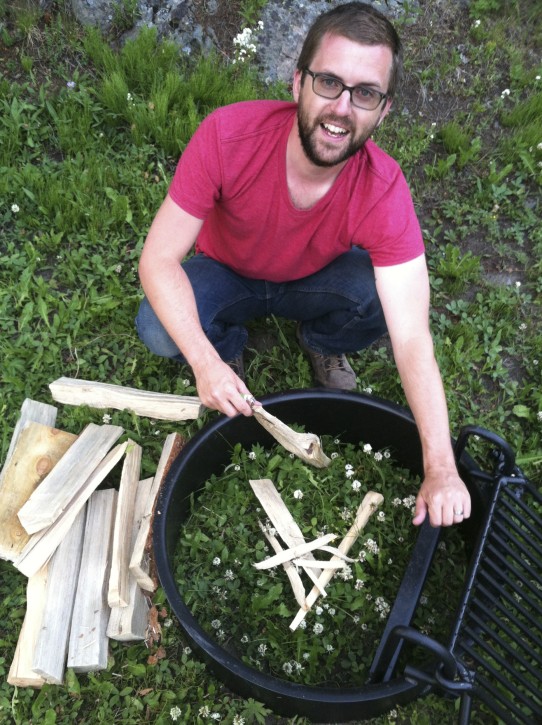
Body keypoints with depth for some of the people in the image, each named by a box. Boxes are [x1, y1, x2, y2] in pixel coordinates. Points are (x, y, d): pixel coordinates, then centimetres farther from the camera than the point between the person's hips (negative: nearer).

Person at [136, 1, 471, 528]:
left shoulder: (384, 192, -32)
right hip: (226, 275, 0)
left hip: (314, 282, 1)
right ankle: (230, 347, 8)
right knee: (157, 330, -29)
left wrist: (440, 470, -39)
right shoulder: (228, 135, -33)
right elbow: (159, 258, -30)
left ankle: (320, 344, 7)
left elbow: (413, 341, -34)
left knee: (380, 300, -30)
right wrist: (206, 363, -43)